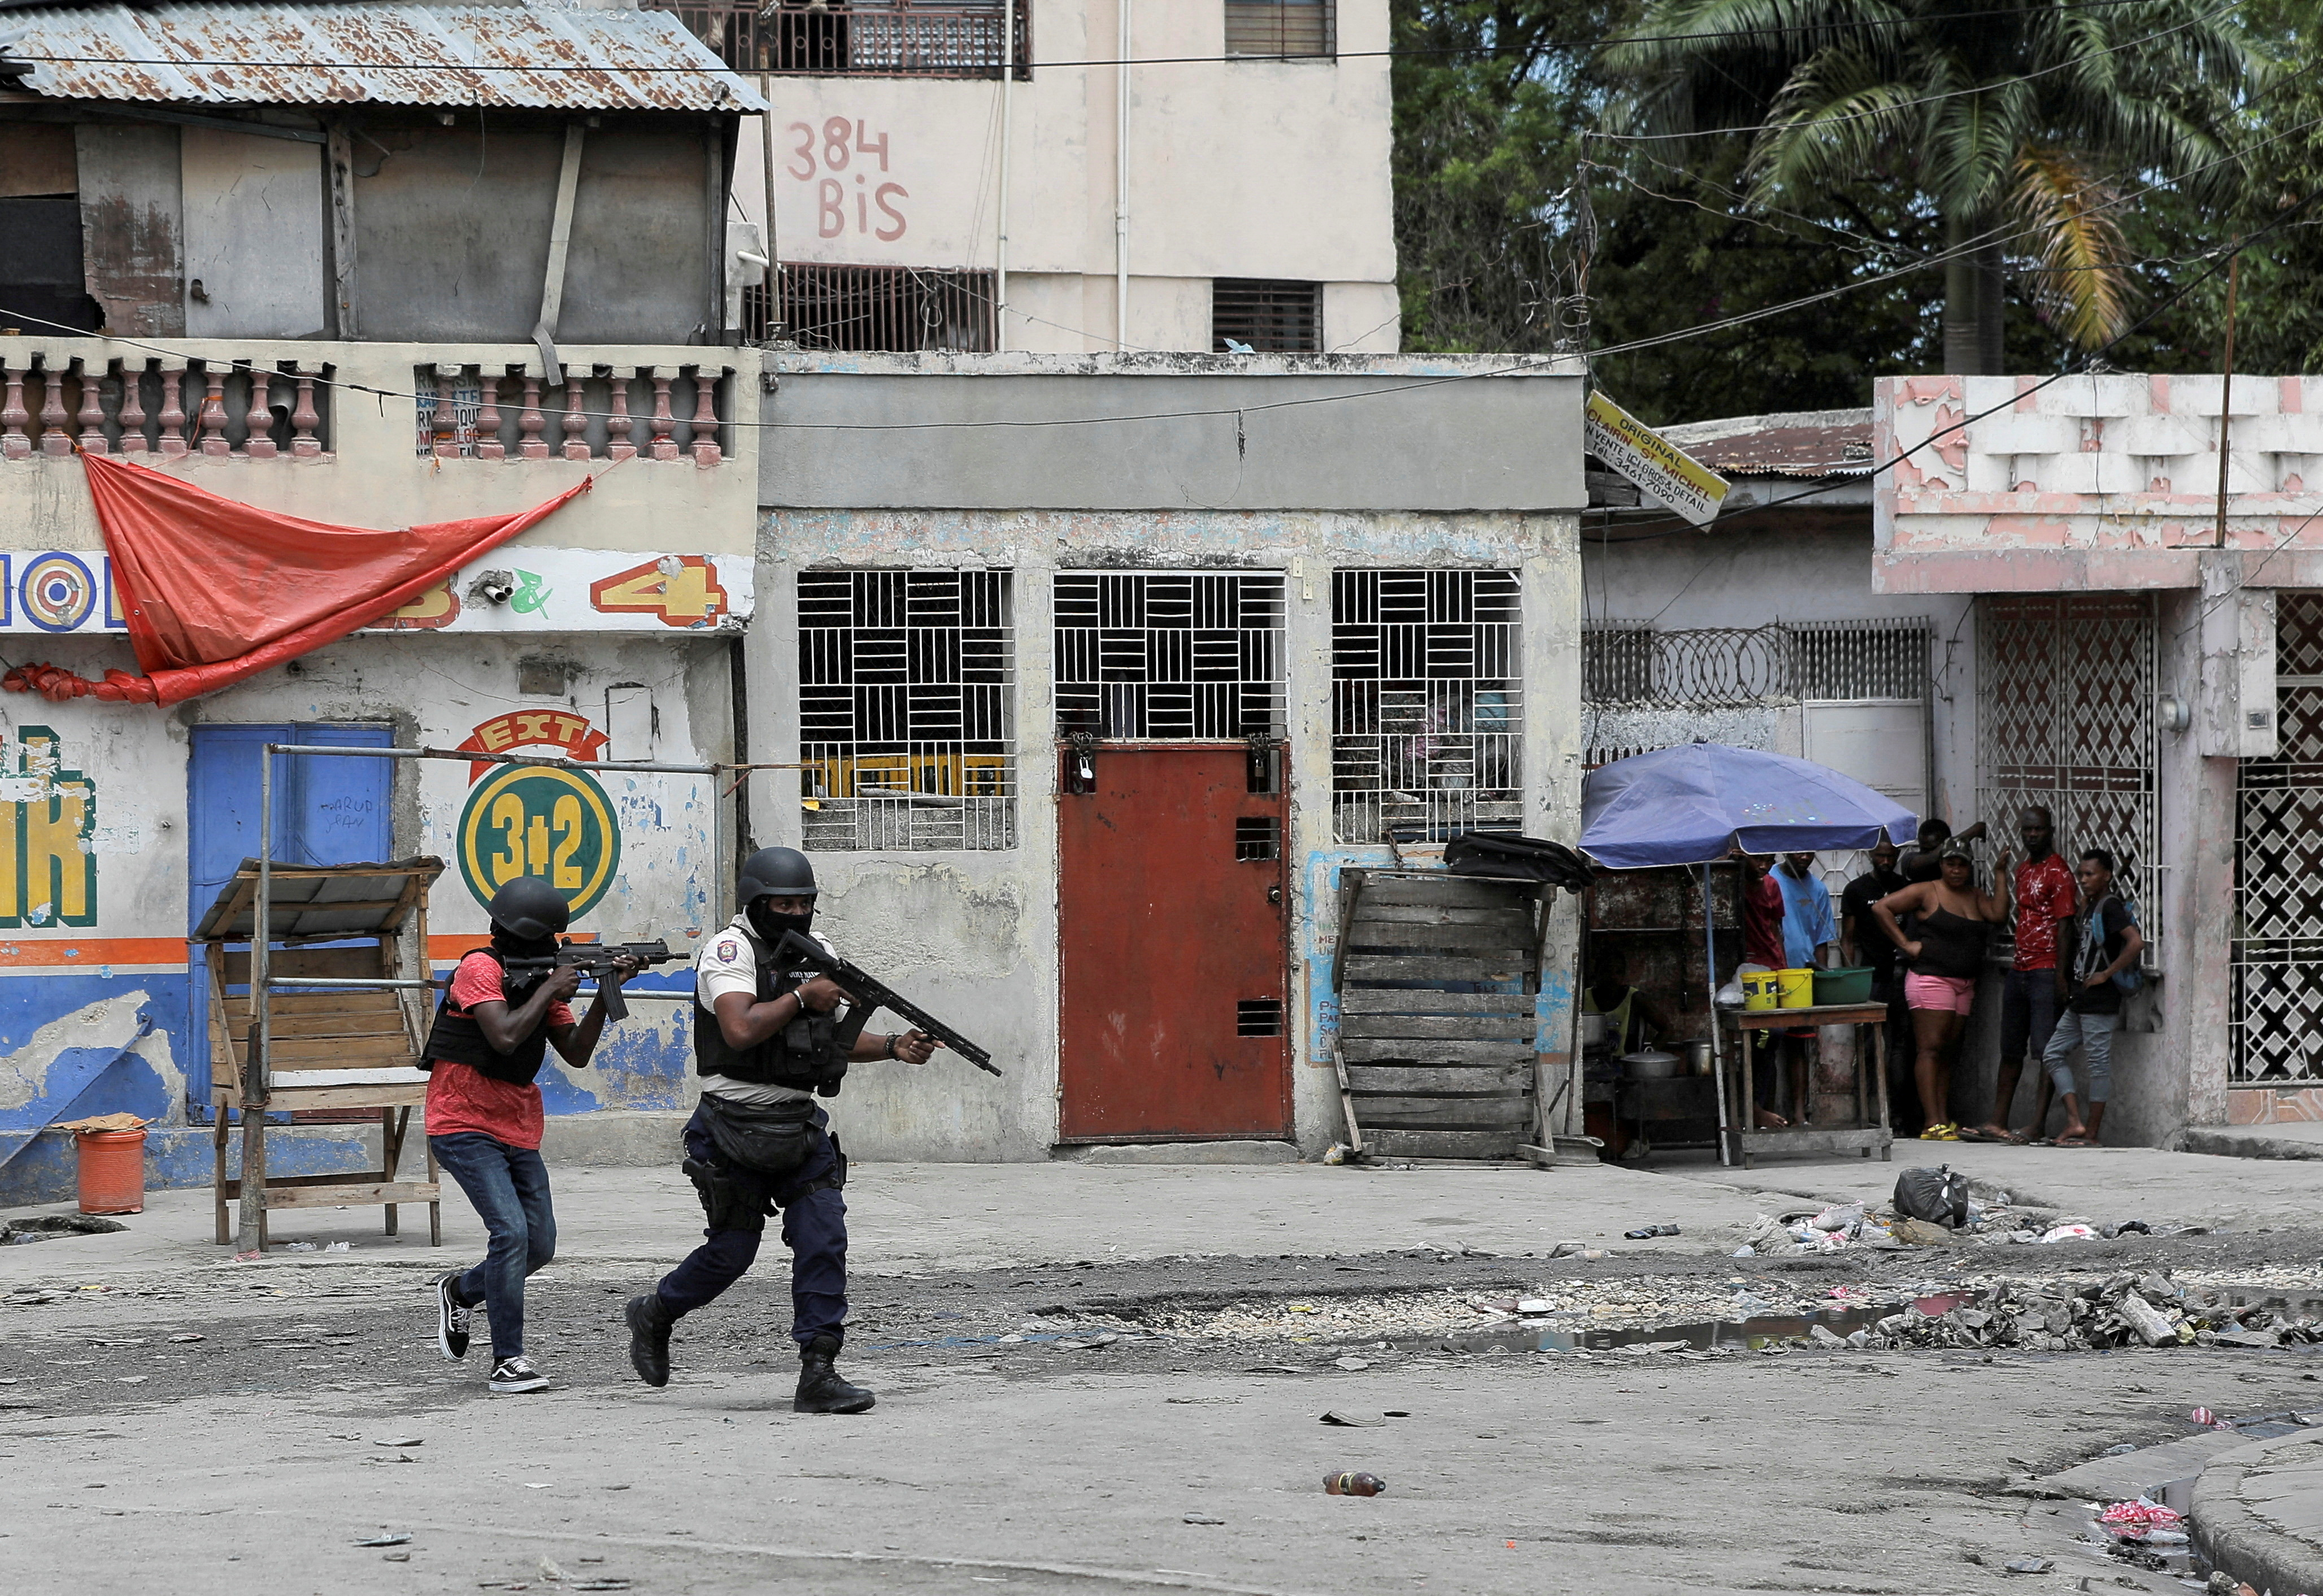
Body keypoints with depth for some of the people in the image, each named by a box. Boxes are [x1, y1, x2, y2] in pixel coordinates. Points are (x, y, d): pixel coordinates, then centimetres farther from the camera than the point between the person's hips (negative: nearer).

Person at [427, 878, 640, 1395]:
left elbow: (577, 1054, 6)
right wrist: (550, 990, -16)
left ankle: (461, 1291, 34)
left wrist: (606, 992, -4)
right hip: (466, 1129, -8)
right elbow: (505, 1037, -26)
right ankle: (508, 1361, -16)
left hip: (519, 1134, 8)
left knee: (539, 1246, 7)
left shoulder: (542, 977, 10)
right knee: (511, 1231, -20)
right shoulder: (480, 970, -13)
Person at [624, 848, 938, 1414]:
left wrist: (894, 1047, 2)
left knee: (824, 1239, -8)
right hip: (736, 1128, -6)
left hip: (801, 1125, 6)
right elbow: (740, 1031, -27)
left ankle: (819, 1374, -6)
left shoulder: (821, 952, 11)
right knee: (732, 1250, 1)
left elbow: (836, 1036, 18)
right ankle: (655, 1314, 29)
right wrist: (802, 996, -20)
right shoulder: (730, 951, -12)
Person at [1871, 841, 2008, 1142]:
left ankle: (1944, 1120, 8)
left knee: (1947, 1051, 8)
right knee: (1931, 1048, -11)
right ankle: (1933, 1124, -17)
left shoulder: (1975, 897, 17)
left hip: (1965, 984, 7)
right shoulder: (1927, 892, -1)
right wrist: (1905, 944, -8)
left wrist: (2000, 875, 0)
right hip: (1931, 978, -7)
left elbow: (1998, 914, 0)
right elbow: (1881, 908, -5)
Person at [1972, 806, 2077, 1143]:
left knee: (2045, 1051, -7)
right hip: (2018, 970, 9)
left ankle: (2038, 1125, -8)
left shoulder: (2058, 872, -8)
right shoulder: (2023, 870, 17)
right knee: (2011, 1049, 10)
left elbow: (2064, 925, -14)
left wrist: (2061, 973, -20)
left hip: (2045, 971, -9)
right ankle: (1997, 1122, 14)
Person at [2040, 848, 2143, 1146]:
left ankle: (2091, 1132, 1)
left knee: (2099, 1062, -3)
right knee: (2054, 1054, 9)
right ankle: (2075, 1122, 4)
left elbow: (2137, 942, -24)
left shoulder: (2110, 907, -12)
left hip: (2099, 1000, -11)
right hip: (2080, 999, 11)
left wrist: (2106, 974, -19)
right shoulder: (2092, 907, 16)